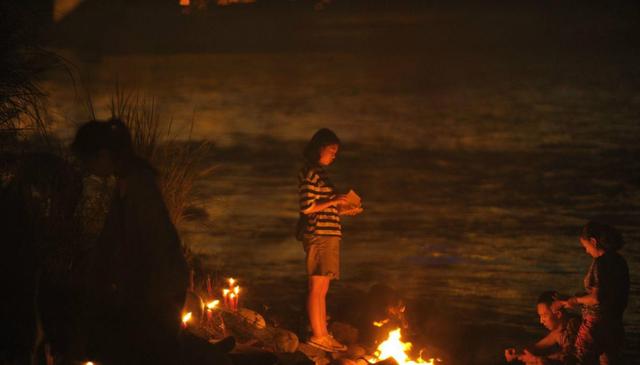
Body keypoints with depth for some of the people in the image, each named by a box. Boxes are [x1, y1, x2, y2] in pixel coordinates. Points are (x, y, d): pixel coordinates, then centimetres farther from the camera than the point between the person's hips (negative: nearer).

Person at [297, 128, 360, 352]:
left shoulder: (319, 173, 18)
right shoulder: (310, 174, -11)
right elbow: (307, 208, -17)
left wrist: (342, 209, 13)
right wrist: (333, 202, -11)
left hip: (328, 235, 10)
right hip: (319, 234, -10)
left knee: (322, 290, 11)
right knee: (317, 288, -8)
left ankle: (323, 334, 14)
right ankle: (317, 336, -6)